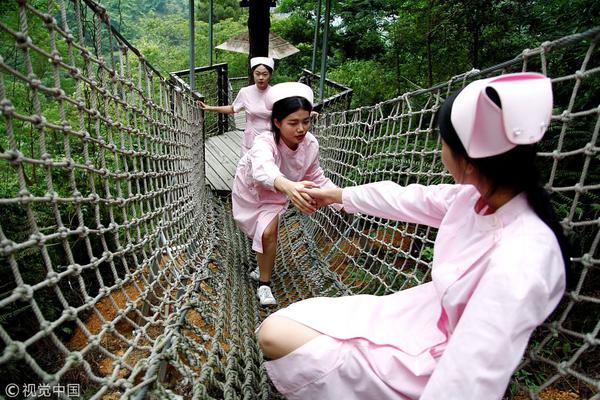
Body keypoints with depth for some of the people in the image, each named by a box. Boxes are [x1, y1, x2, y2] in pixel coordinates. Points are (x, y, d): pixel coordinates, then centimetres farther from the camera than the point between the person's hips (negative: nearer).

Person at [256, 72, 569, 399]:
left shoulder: (519, 262, -34)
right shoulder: (481, 196, -9)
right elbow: (407, 199, 4)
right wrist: (335, 195, 17)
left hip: (438, 363, -6)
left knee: (276, 337, -10)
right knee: (278, 326, 7)